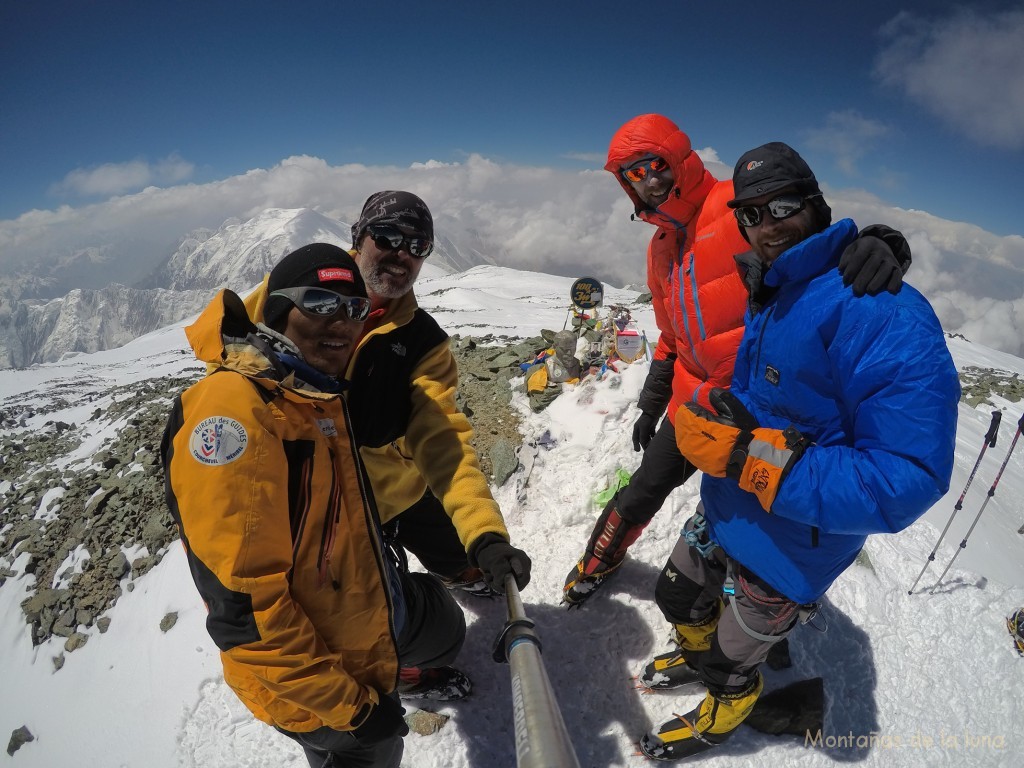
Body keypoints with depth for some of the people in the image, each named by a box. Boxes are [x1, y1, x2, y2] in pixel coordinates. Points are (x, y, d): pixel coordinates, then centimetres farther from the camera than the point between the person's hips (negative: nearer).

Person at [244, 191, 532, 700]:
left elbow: (442, 441, -23)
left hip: (401, 484, 3)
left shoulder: (421, 340, -14)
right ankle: (402, 671, 46)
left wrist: (486, 533, -36)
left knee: (459, 551, 24)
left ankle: (463, 573, 63)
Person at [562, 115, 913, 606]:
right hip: (693, 401, 6)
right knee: (641, 495, 14)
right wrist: (650, 404, 21)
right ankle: (597, 564, 41)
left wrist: (880, 246, -42)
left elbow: (825, 244, -19)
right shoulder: (661, 245, 10)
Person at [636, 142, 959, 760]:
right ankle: (699, 658, 60)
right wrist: (712, 424, -1)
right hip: (724, 512, 7)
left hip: (787, 551, -7)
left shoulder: (884, 314, -28)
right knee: (679, 600, 28)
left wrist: (750, 457, -34)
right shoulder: (769, 297, 1)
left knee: (730, 660, 18)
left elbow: (906, 480, -32)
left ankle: (724, 714, 52)